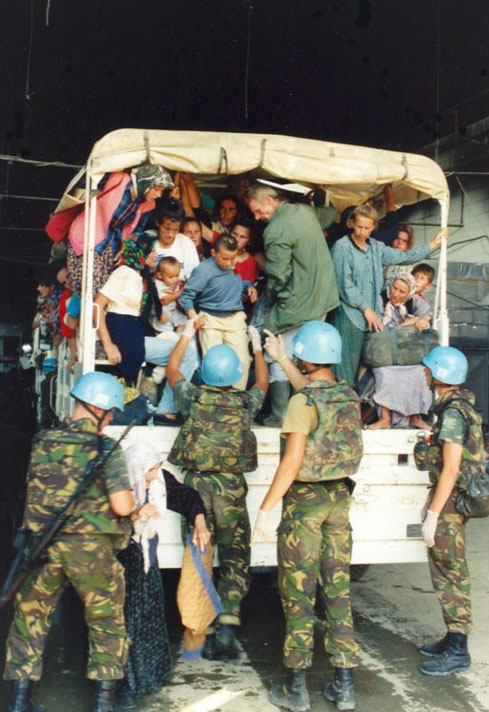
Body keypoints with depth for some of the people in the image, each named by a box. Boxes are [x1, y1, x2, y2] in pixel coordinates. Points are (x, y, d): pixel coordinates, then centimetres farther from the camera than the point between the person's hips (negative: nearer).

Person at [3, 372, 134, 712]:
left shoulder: (42, 443, 1)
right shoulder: (107, 449, -11)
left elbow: (35, 491, 13)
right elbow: (122, 506, -18)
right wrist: (131, 494, 4)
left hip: (43, 545, 3)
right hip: (90, 549, -3)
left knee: (30, 619, 19)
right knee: (107, 623, 15)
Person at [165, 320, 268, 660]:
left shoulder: (193, 398, -1)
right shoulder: (246, 403, -1)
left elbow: (172, 369, 20)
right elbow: (263, 383, 23)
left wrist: (187, 334, 31)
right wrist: (257, 348, 38)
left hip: (195, 485, 1)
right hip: (231, 489, -1)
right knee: (235, 559, 7)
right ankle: (226, 627, -6)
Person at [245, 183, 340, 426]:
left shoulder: (276, 229, -20)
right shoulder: (305, 211, 6)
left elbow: (277, 275, -21)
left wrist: (273, 297, 1)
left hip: (294, 306, -8)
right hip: (322, 300, 8)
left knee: (280, 364, 4)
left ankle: (280, 417, 8)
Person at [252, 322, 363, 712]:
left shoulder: (302, 403, -17)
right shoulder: (349, 397, 5)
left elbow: (292, 462, -21)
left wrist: (265, 510, -14)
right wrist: (281, 359, 35)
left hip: (305, 499, -6)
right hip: (340, 497, 6)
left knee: (298, 594, 4)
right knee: (338, 591, 12)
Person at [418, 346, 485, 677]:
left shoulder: (453, 413, -20)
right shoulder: (459, 407, 11)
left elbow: (451, 469, -23)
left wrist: (433, 515, -20)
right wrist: (431, 502, 22)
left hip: (452, 504, -10)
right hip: (452, 499, 10)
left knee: (451, 573, -2)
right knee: (443, 569, 17)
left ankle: (457, 652, 7)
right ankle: (453, 639, 28)